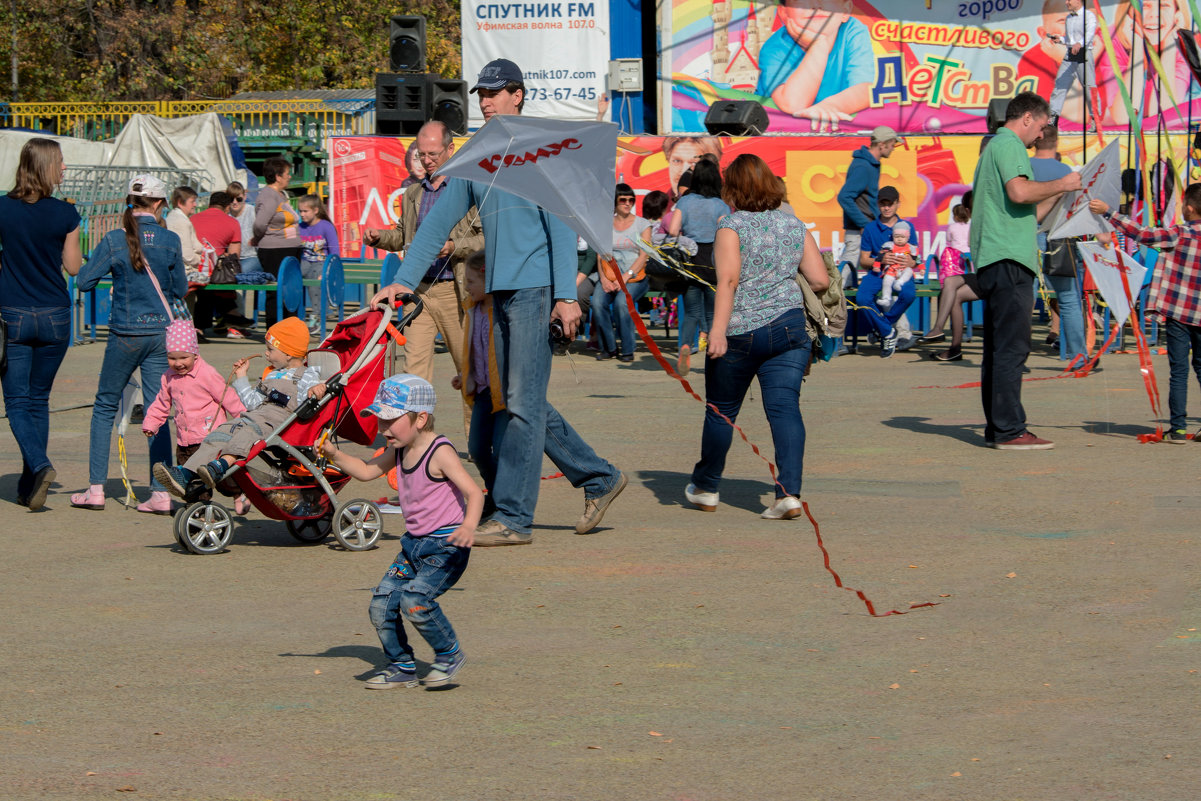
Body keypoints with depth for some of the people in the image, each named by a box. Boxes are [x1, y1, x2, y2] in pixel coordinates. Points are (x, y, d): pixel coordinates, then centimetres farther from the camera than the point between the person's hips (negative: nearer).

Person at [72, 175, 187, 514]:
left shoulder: (114, 240, -8)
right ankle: (160, 493, 1)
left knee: (105, 407, 12)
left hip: (125, 333, -1)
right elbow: (180, 290, 5)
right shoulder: (170, 241, -3)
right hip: (161, 333, 1)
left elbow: (84, 281, -6)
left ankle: (96, 489, 10)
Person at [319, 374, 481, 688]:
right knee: (382, 603, -1)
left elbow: (473, 492, -24)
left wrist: (469, 526, -43)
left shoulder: (440, 453, -18)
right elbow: (366, 471, 20)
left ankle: (449, 655, -2)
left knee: (415, 600, -24)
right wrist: (334, 454, 4)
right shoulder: (399, 450, 7)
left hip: (446, 545, -8)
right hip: (414, 544, 8)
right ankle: (401, 667, 16)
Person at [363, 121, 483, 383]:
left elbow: (487, 238, -8)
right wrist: (380, 238, 9)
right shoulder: (412, 194, 18)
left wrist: (453, 247, -22)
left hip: (454, 292, -5)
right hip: (418, 290, 5)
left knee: (469, 366, 3)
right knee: (414, 362, -5)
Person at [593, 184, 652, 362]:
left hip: (635, 276, -2)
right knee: (597, 302, -28)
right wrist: (604, 279, -9)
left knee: (622, 302, -33)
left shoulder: (642, 224, 7)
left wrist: (625, 277, -15)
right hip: (609, 274, 2)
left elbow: (643, 255, -2)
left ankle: (627, 350, -20)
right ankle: (608, 347, -13)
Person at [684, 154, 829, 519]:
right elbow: (821, 280, 6)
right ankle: (789, 492, -17)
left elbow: (729, 279, -19)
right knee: (785, 406, -2)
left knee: (721, 410, 12)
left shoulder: (731, 225, -6)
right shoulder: (795, 226, 7)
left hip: (739, 332, -3)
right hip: (788, 325, 3)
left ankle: (705, 488, 27)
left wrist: (718, 330, -24)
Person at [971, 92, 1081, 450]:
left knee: (998, 348, 11)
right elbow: (1019, 192, -22)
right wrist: (1060, 184, -9)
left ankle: (997, 429, 13)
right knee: (1012, 347, -12)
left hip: (991, 260, 11)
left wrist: (1058, 194, 31)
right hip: (1009, 259, -11)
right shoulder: (1009, 145, -5)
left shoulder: (993, 148, 26)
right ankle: (1009, 430, -15)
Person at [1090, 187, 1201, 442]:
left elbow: (1141, 234, -15)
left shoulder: (1178, 234, -10)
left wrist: (1108, 212, -12)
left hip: (1178, 311, -4)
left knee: (1179, 371, -2)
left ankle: (1177, 428, -4)